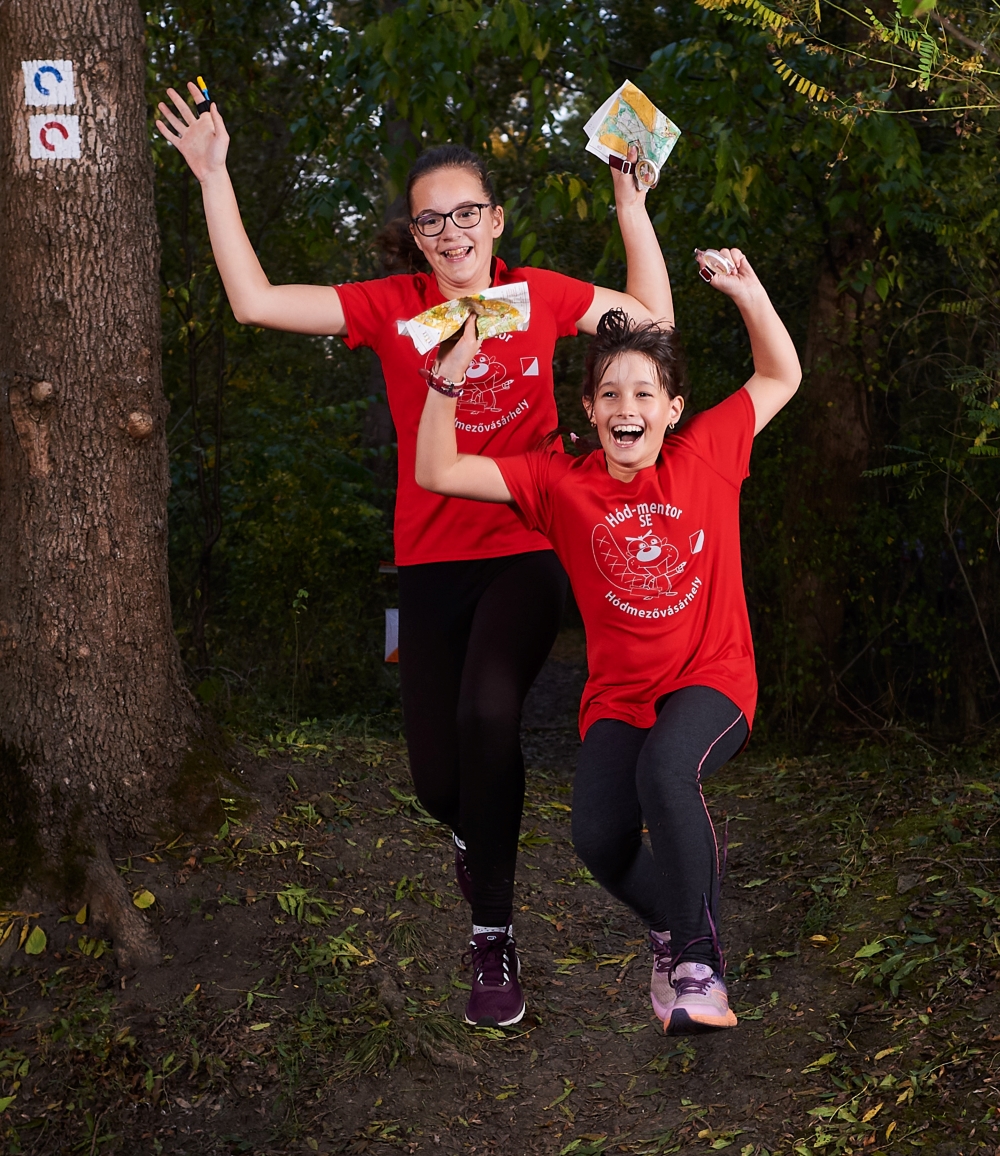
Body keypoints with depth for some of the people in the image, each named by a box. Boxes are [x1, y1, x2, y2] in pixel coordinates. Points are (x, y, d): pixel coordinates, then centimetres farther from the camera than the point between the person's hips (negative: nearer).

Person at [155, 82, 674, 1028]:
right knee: (437, 779, 1)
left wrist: (632, 202, 5)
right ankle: (477, 835, 43)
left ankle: (492, 934, -11)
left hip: (528, 552, -1)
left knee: (487, 712, -29)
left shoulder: (541, 296, 2)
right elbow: (255, 303, -6)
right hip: (432, 560, 1)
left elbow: (654, 317, 13)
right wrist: (213, 177, -7)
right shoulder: (391, 307, 0)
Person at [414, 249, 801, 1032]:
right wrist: (449, 377, -15)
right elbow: (438, 473, -5)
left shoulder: (706, 455, 0)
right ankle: (673, 919, 15)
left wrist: (747, 292, -3)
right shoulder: (562, 484, -1)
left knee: (666, 770, -35)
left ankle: (698, 957, -13)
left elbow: (782, 377, 10)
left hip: (712, 679, -1)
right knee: (599, 837, -22)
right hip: (619, 695, 2)